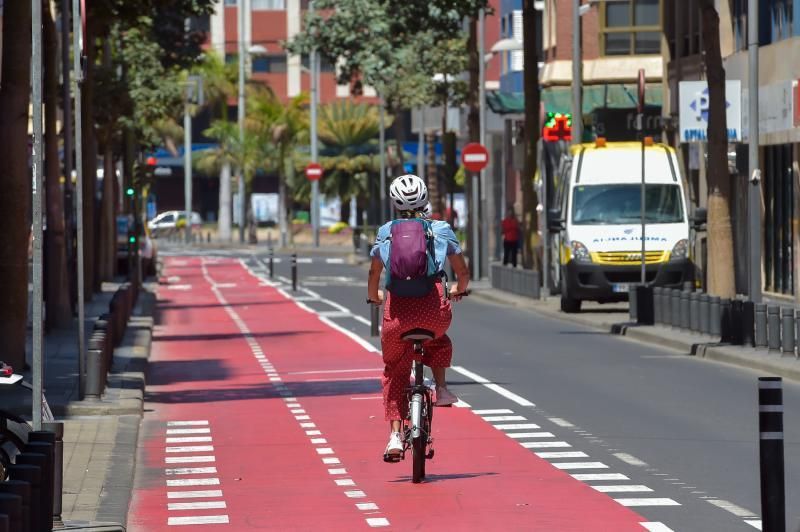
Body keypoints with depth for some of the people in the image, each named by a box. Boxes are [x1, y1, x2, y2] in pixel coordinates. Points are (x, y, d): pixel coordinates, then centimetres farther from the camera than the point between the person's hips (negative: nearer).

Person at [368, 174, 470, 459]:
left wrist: (374, 296, 46)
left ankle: (395, 435, 8)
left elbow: (374, 273, 24)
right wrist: (459, 290, 44)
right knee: (438, 341, 37)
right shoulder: (441, 229, 14)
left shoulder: (386, 233, 16)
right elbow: (463, 272, 22)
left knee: (394, 373, 18)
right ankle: (441, 388, 19)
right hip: (434, 308, 0)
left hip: (398, 309, 0)